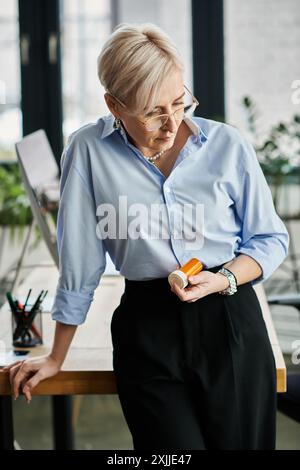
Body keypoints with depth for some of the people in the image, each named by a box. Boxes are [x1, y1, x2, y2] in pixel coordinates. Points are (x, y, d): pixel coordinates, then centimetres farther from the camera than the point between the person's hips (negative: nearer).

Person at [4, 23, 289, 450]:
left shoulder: (229, 146, -3)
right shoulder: (89, 151, -5)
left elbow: (271, 239, 8)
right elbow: (79, 264, 2)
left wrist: (224, 279, -12)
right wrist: (56, 359, 8)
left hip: (230, 322, 1)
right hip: (147, 334, -1)